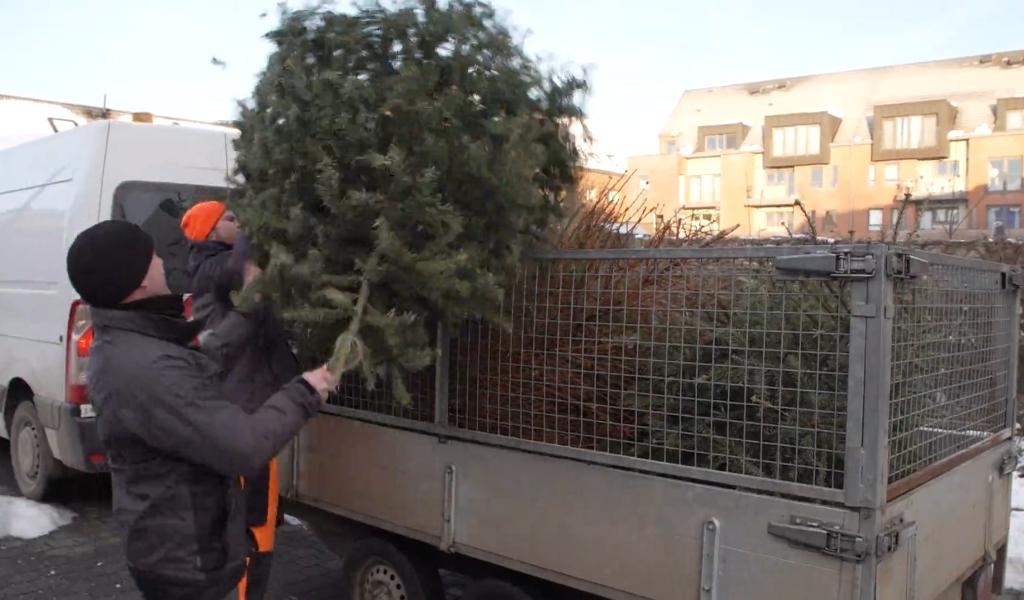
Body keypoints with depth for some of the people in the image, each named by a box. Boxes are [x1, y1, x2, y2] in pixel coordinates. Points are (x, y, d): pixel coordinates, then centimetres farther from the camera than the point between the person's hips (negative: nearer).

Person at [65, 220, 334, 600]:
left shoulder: (120, 345, 2)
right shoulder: (146, 369, -33)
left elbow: (205, 360, 17)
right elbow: (245, 448, -33)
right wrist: (302, 395, -18)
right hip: (185, 558, -10)